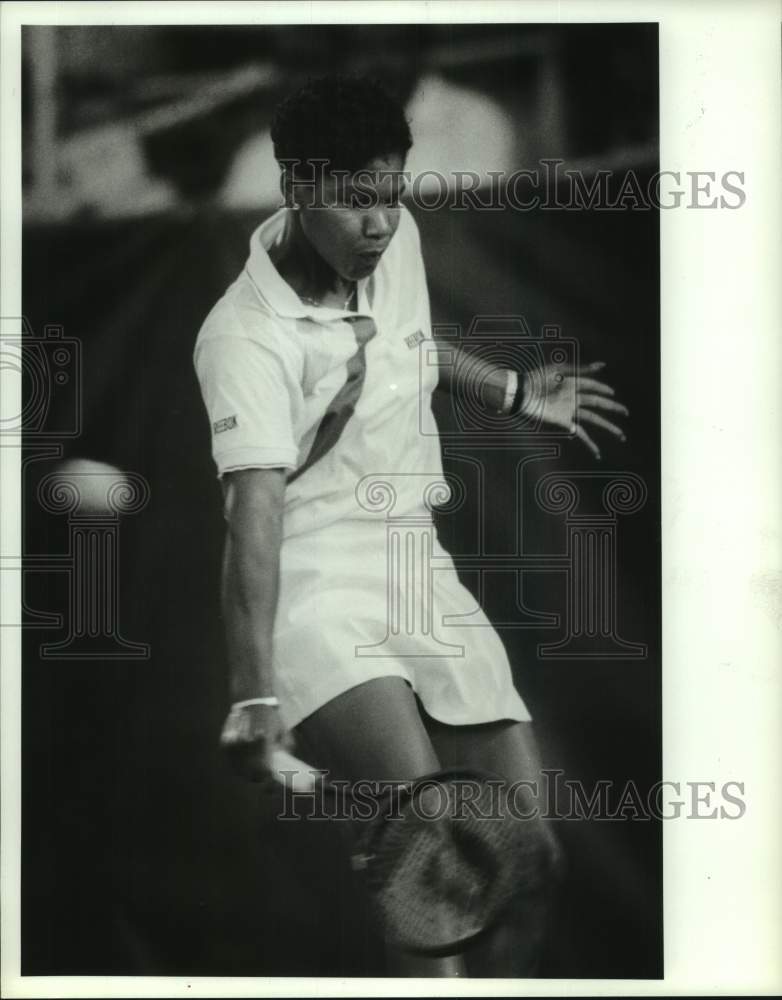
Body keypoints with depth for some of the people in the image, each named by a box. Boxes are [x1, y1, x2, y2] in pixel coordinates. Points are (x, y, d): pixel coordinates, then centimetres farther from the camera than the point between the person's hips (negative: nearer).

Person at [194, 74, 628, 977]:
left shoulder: (398, 241, 3)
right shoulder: (246, 337, -18)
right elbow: (255, 512, -30)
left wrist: (514, 392, 34)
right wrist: (254, 695, -39)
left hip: (421, 578, 7)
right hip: (313, 593, -7)